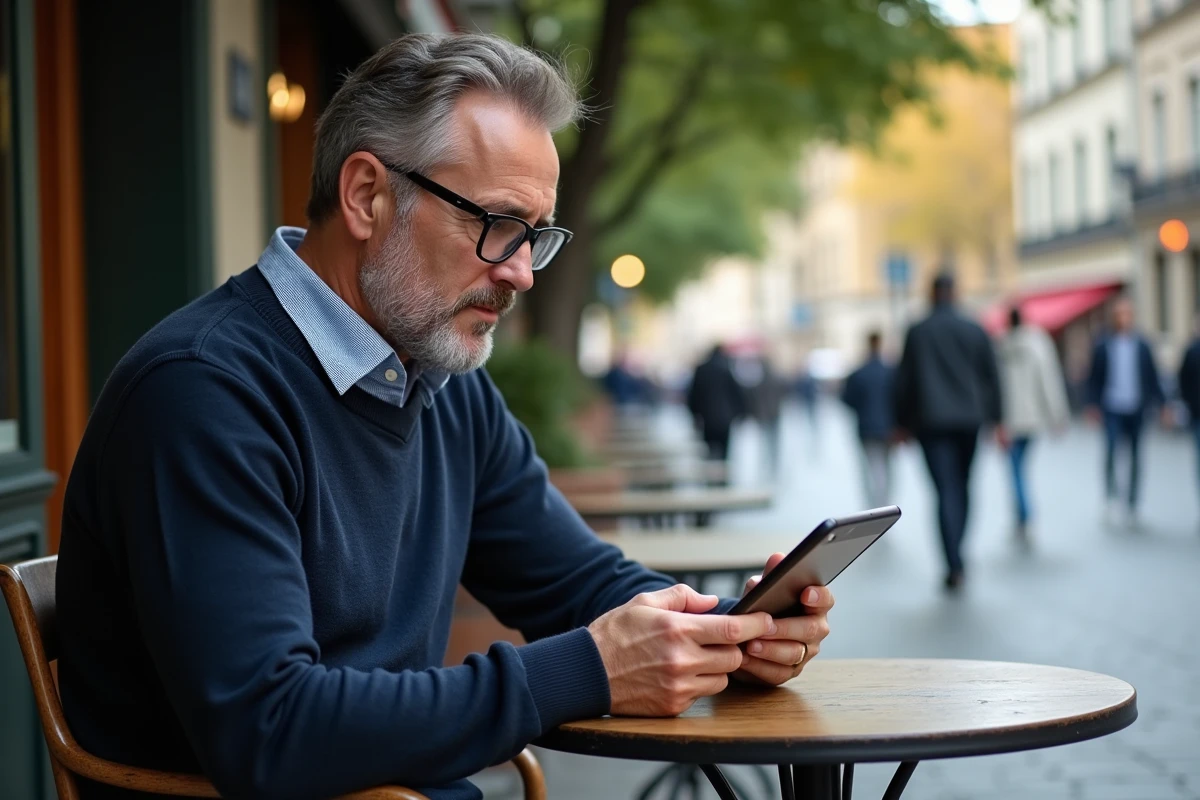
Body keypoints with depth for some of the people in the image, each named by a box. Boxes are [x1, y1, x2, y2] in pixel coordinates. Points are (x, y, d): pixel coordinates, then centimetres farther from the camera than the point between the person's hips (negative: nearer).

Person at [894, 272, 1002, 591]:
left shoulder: (917, 332, 0)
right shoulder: (974, 331, 4)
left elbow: (904, 380, 1)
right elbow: (991, 377, 4)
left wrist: (903, 423, 8)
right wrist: (995, 419, 9)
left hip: (931, 421, -2)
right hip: (968, 420, 2)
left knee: (946, 492, -6)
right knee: (962, 487, 15)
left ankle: (955, 566, -13)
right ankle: (955, 555, 19)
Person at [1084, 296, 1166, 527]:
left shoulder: (1142, 345, 7)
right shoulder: (1103, 345, 2)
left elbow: (1152, 376, 10)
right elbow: (1094, 377, 3)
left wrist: (1161, 404, 6)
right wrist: (1093, 404, -5)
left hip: (1137, 410, 2)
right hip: (1112, 409, -2)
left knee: (1135, 455, 4)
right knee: (1111, 448, -18)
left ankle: (1132, 504, 14)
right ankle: (1111, 497, -7)